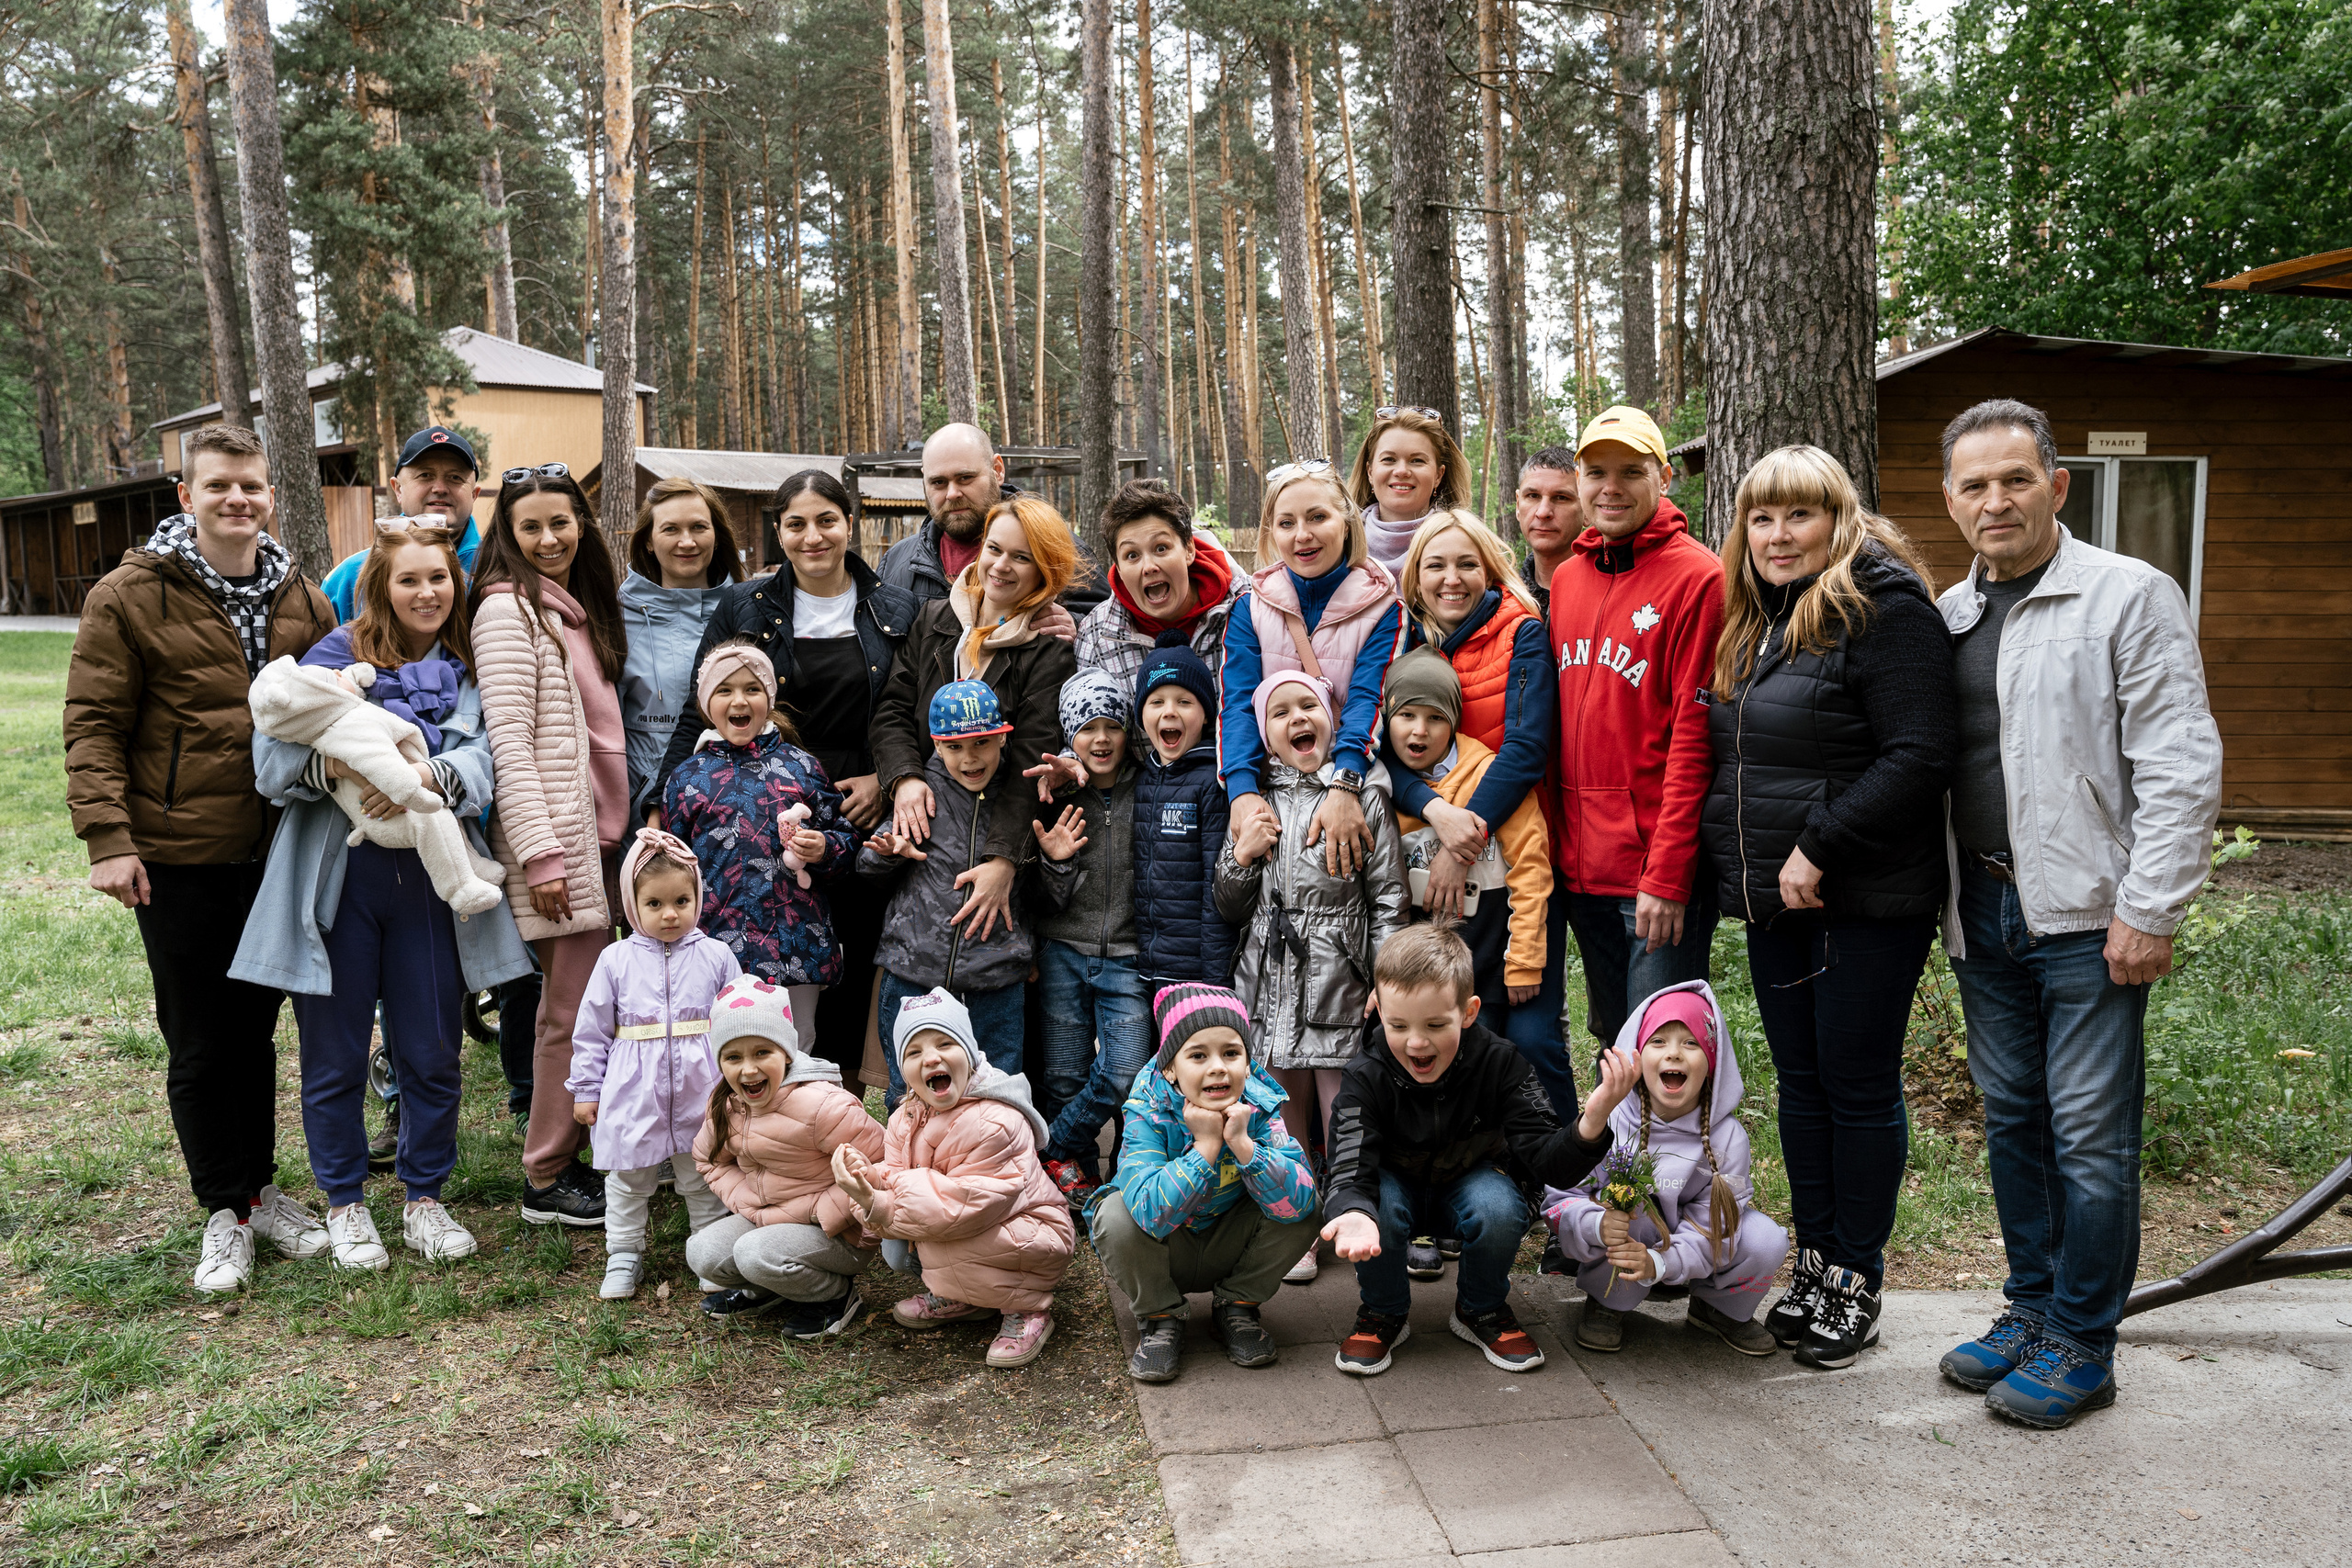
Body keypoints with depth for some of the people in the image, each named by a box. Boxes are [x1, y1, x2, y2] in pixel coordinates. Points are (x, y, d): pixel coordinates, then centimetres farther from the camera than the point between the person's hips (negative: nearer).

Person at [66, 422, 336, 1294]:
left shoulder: (304, 602, 7)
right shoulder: (129, 597, -6)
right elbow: (94, 726, -7)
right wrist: (108, 837, -15)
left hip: (278, 854, 4)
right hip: (179, 860, -4)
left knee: (256, 1029, 16)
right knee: (200, 1044, 6)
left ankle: (262, 1188, 30)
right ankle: (225, 1212, 20)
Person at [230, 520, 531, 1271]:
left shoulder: (470, 672, 9)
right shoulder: (335, 656, 1)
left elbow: (485, 761, -7)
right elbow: (270, 761, -6)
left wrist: (433, 775, -28)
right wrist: (324, 764, -28)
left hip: (431, 877, 2)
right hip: (338, 877, -2)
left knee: (432, 1052, 9)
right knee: (335, 1054, 8)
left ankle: (424, 1196, 27)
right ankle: (344, 1202, 26)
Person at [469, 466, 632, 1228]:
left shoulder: (582, 607, 17)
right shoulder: (509, 608, -8)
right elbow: (508, 740, -15)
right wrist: (540, 852, -21)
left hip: (598, 830, 8)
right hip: (552, 833, -8)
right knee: (572, 1008, -4)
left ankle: (574, 1158, 23)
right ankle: (546, 1180, 8)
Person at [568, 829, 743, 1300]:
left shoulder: (716, 956, -1)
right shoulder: (616, 960, -1)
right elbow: (591, 1031, 4)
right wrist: (585, 1091, 5)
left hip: (701, 1095, 0)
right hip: (632, 1096, 0)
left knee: (706, 1181, 10)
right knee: (627, 1181, 13)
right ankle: (623, 1255, 28)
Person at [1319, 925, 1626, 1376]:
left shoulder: (1499, 1063, -23)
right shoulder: (1367, 1076, -25)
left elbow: (1545, 1161, -27)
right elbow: (1349, 1167, -35)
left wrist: (1590, 1125, -50)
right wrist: (1354, 1213, -60)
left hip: (1470, 1181, 1)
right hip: (1397, 1184, 0)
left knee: (1500, 1208, -32)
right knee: (1378, 1206, -34)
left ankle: (1482, 1310, -1)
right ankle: (1383, 1313, -3)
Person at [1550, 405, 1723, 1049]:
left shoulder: (1697, 576, -8)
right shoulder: (1567, 578, 12)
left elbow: (1694, 733, -14)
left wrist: (1668, 874, -17)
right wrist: (1558, 845, 8)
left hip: (1659, 869, -6)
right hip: (1579, 863, 6)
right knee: (1611, 1043, 18)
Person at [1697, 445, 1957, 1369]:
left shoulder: (1882, 606, -12)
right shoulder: (1752, 618, 13)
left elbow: (1919, 755, -20)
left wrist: (1820, 849, -20)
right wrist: (1740, 858, 9)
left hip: (1866, 900, -7)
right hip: (1774, 898, 8)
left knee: (1859, 1085, 3)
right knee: (1801, 1081, 14)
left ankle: (1857, 1282, 16)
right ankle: (1814, 1262, 26)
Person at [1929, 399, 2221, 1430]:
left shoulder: (2132, 596, -5)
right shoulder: (1945, 616, 12)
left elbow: (2180, 766, -10)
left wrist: (2149, 911, -15)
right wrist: (1943, 901, 9)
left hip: (2087, 913, -5)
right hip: (1983, 909, 6)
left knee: (2090, 1133, 0)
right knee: (2011, 1119, 14)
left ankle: (2081, 1345, 14)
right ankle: (2031, 1309, 28)